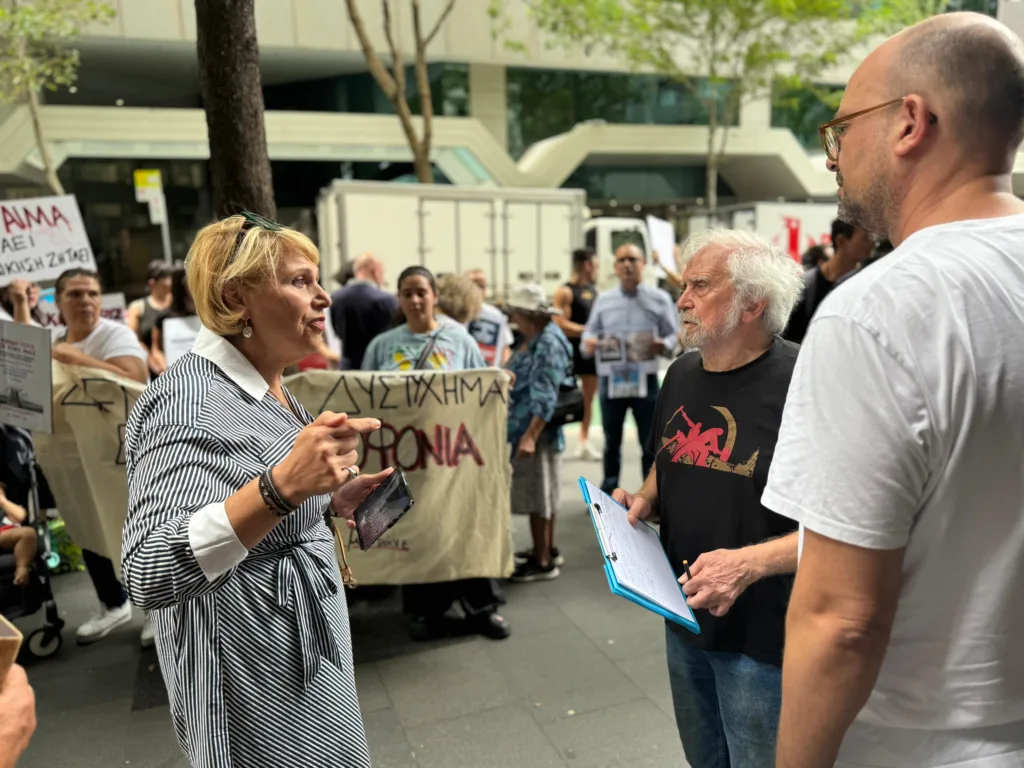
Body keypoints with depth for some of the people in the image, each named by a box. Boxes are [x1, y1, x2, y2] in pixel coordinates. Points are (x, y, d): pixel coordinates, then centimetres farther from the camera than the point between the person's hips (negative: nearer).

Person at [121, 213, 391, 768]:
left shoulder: (269, 390, 5)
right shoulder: (189, 399, -23)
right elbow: (149, 574, -33)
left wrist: (331, 502, 0)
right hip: (254, 680, -9)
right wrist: (282, 486, -44)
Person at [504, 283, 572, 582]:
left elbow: (545, 396, -26)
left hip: (537, 429, -10)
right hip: (524, 426, 10)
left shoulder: (548, 344, -20)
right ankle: (548, 550, 31)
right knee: (540, 491, 18)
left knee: (536, 493, -1)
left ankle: (543, 562, 9)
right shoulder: (533, 339, 10)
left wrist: (530, 436, -30)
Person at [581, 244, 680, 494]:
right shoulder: (603, 300, 10)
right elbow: (590, 332, 9)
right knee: (611, 440, 12)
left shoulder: (659, 299, 3)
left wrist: (664, 345, -20)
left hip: (646, 379, -2)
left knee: (651, 441, 4)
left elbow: (675, 335, 1)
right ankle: (608, 493, 25)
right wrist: (588, 343, -13)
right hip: (611, 378, 2)